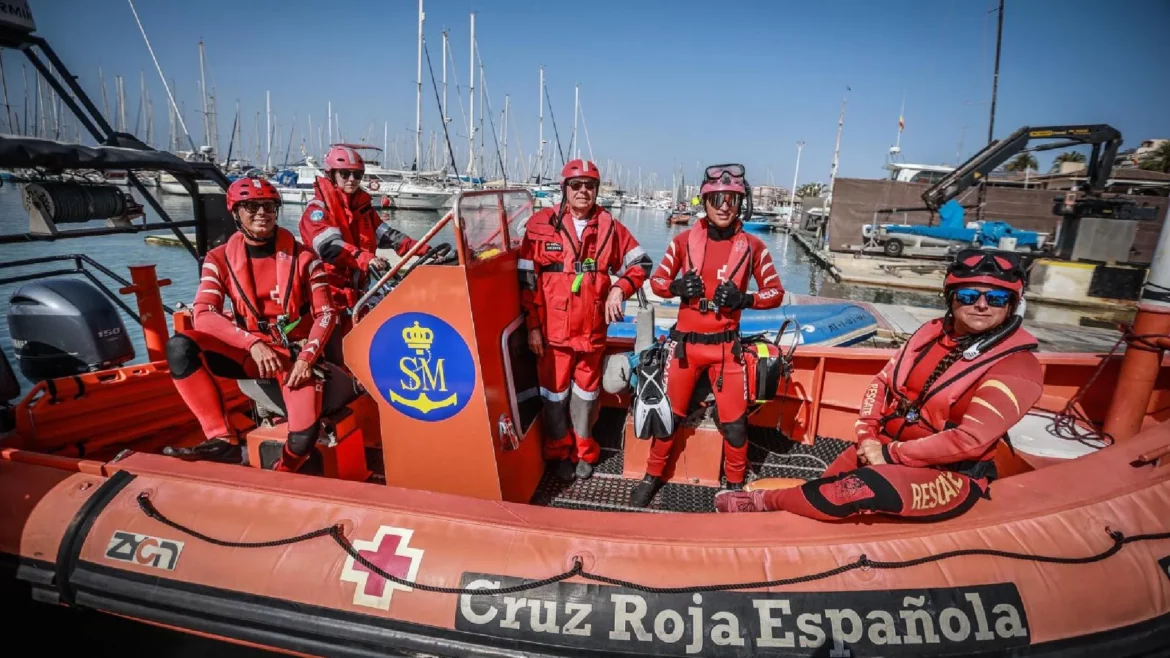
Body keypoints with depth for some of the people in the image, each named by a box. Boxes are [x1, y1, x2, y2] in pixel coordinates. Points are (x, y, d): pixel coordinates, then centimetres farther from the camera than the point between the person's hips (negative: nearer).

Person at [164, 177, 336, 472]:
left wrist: (306, 358, -18)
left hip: (294, 352, -2)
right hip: (248, 351, 2)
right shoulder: (220, 259, 0)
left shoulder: (302, 257, -3)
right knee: (179, 347, -26)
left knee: (305, 435, -23)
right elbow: (203, 315, -11)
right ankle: (223, 439, -23)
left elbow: (325, 313, -4)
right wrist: (253, 343, -25)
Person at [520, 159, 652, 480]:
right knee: (556, 393, 10)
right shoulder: (542, 224, -4)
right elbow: (527, 279, -2)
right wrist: (532, 325, -4)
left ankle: (583, 452, 34)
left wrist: (619, 288, -8)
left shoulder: (609, 226, 2)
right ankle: (559, 452, 30)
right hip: (553, 330, -2)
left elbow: (641, 263, 10)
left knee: (586, 394, 15)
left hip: (592, 330, 2)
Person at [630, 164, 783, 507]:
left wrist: (744, 299, -16)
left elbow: (776, 292, 4)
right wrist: (676, 287, -16)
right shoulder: (684, 240, -2)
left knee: (734, 422, 6)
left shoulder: (752, 246, -3)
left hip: (726, 346, 0)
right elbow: (657, 280, 7)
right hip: (685, 343, 1)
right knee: (669, 414, 10)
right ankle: (653, 476, 30)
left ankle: (735, 484, 30)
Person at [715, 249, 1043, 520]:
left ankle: (764, 500, -9)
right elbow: (883, 383, 5)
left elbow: (970, 440, -23)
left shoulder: (1017, 366, -16)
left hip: (949, 477, -7)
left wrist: (889, 454, -20)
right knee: (830, 484, -4)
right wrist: (867, 437, -9)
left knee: (862, 490, -28)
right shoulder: (933, 332, 4)